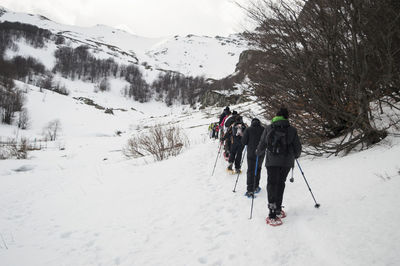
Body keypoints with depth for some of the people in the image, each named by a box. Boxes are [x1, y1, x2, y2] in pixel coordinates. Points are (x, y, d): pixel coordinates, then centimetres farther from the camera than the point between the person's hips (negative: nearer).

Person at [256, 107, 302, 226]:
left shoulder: (269, 128, -1)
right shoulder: (292, 130, 1)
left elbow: (262, 145, 1)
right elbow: (298, 147, 6)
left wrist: (258, 153, 22)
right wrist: (296, 155, 27)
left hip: (272, 161, -1)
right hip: (287, 162, 1)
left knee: (272, 184, 1)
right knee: (280, 184, 16)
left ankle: (273, 214, -8)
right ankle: (278, 209, 23)